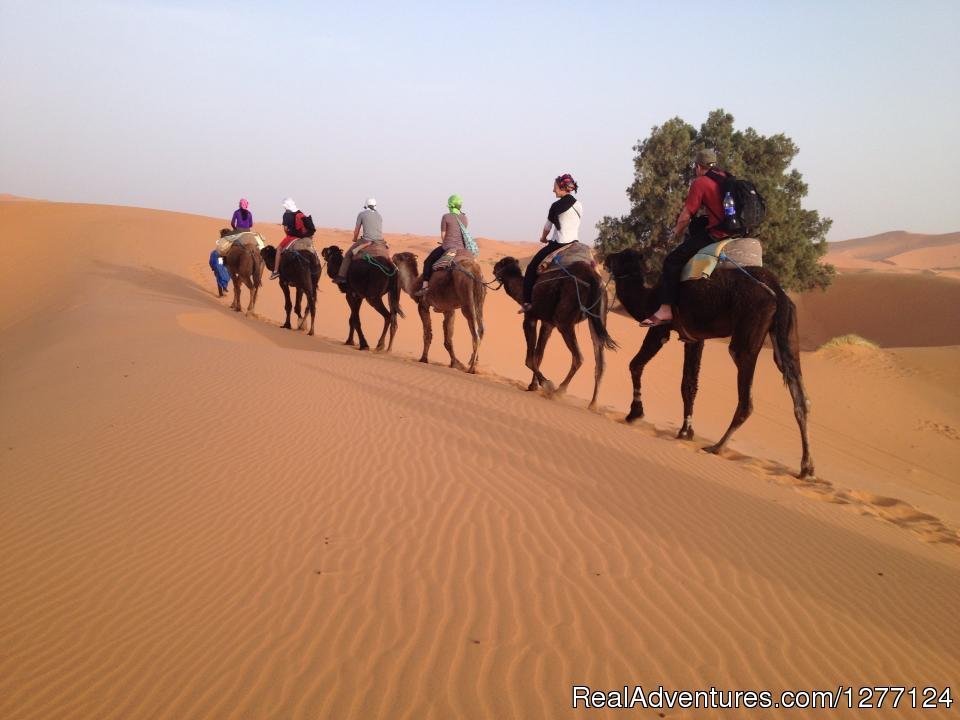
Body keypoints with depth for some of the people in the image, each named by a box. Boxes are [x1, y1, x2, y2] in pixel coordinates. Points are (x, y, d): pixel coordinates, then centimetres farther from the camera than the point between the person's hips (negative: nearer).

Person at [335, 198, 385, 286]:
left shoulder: (362, 214, 6)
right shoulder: (379, 215, 18)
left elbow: (357, 230, 10)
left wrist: (355, 239, 28)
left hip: (366, 241, -4)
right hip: (380, 242, 4)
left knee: (348, 254, 8)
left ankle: (342, 276, -2)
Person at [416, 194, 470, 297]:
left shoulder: (446, 217, -8)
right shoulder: (465, 218, 8)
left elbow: (443, 235, -3)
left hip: (447, 248, -4)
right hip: (461, 249, 5)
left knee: (428, 262, 12)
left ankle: (425, 286, 2)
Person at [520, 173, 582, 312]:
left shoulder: (556, 206, -10)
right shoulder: (579, 205, 7)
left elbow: (548, 227, 2)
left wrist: (543, 238, 23)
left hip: (559, 244, -6)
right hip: (575, 244, 6)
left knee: (532, 267, 4)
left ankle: (527, 302, -4)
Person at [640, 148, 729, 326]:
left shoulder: (700, 182, -9)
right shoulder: (726, 178, 15)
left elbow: (685, 217, -10)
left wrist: (676, 233, 10)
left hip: (715, 234, -9)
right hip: (733, 229, 9)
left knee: (672, 260, -11)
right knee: (695, 224, 36)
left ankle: (665, 310, -23)